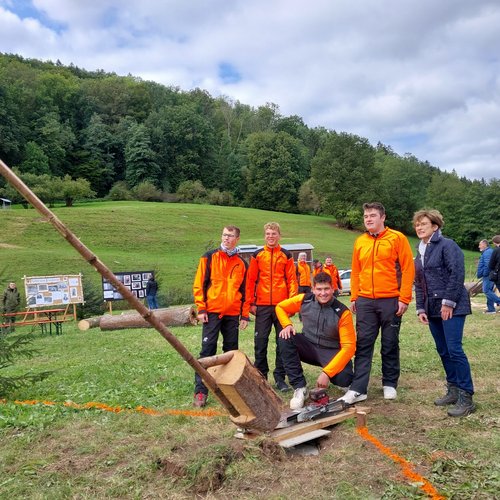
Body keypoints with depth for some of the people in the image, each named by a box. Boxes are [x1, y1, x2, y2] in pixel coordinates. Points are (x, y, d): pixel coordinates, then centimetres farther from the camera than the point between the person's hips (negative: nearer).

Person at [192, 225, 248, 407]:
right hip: (212, 312, -3)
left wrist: (245, 315, 8)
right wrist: (201, 309, -7)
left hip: (233, 314, 3)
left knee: (231, 351, 10)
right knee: (207, 350, -4)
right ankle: (200, 391, -1)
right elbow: (199, 284, 0)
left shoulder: (241, 263, 10)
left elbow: (245, 290, 12)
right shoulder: (209, 257, 2)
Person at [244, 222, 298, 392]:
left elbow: (292, 280, 3)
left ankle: (280, 377, 15)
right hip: (262, 306, 0)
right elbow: (250, 280, 5)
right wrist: (250, 303, 0)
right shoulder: (257, 255, 7)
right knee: (260, 342, 5)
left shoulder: (286, 255, 6)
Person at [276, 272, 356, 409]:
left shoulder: (342, 312, -19)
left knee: (343, 378, -32)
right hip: (309, 347, 3)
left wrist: (326, 372, -29)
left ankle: (343, 380, 11)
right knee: (285, 338, -25)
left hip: (331, 352, -3)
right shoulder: (304, 300, -11)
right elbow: (280, 307, 6)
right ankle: (299, 388, -16)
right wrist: (287, 325, -16)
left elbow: (349, 347, -21)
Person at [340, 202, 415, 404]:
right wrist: (354, 297, 9)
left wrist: (404, 299, -10)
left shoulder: (397, 238, -2)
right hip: (365, 301, 3)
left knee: (390, 344, 8)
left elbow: (408, 269, -5)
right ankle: (358, 389, 5)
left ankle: (390, 385, 24)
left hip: (390, 300, -3)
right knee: (363, 344, 2)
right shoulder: (360, 242, 11)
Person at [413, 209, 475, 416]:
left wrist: (448, 302, -18)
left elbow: (457, 273, -15)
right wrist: (421, 309, 10)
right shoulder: (420, 253, 16)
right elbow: (418, 284, 17)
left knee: (454, 350, -10)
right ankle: (453, 390, 20)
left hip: (451, 307, -8)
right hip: (433, 308, 8)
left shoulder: (447, 245, -7)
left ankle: (466, 398, -3)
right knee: (443, 351, 10)